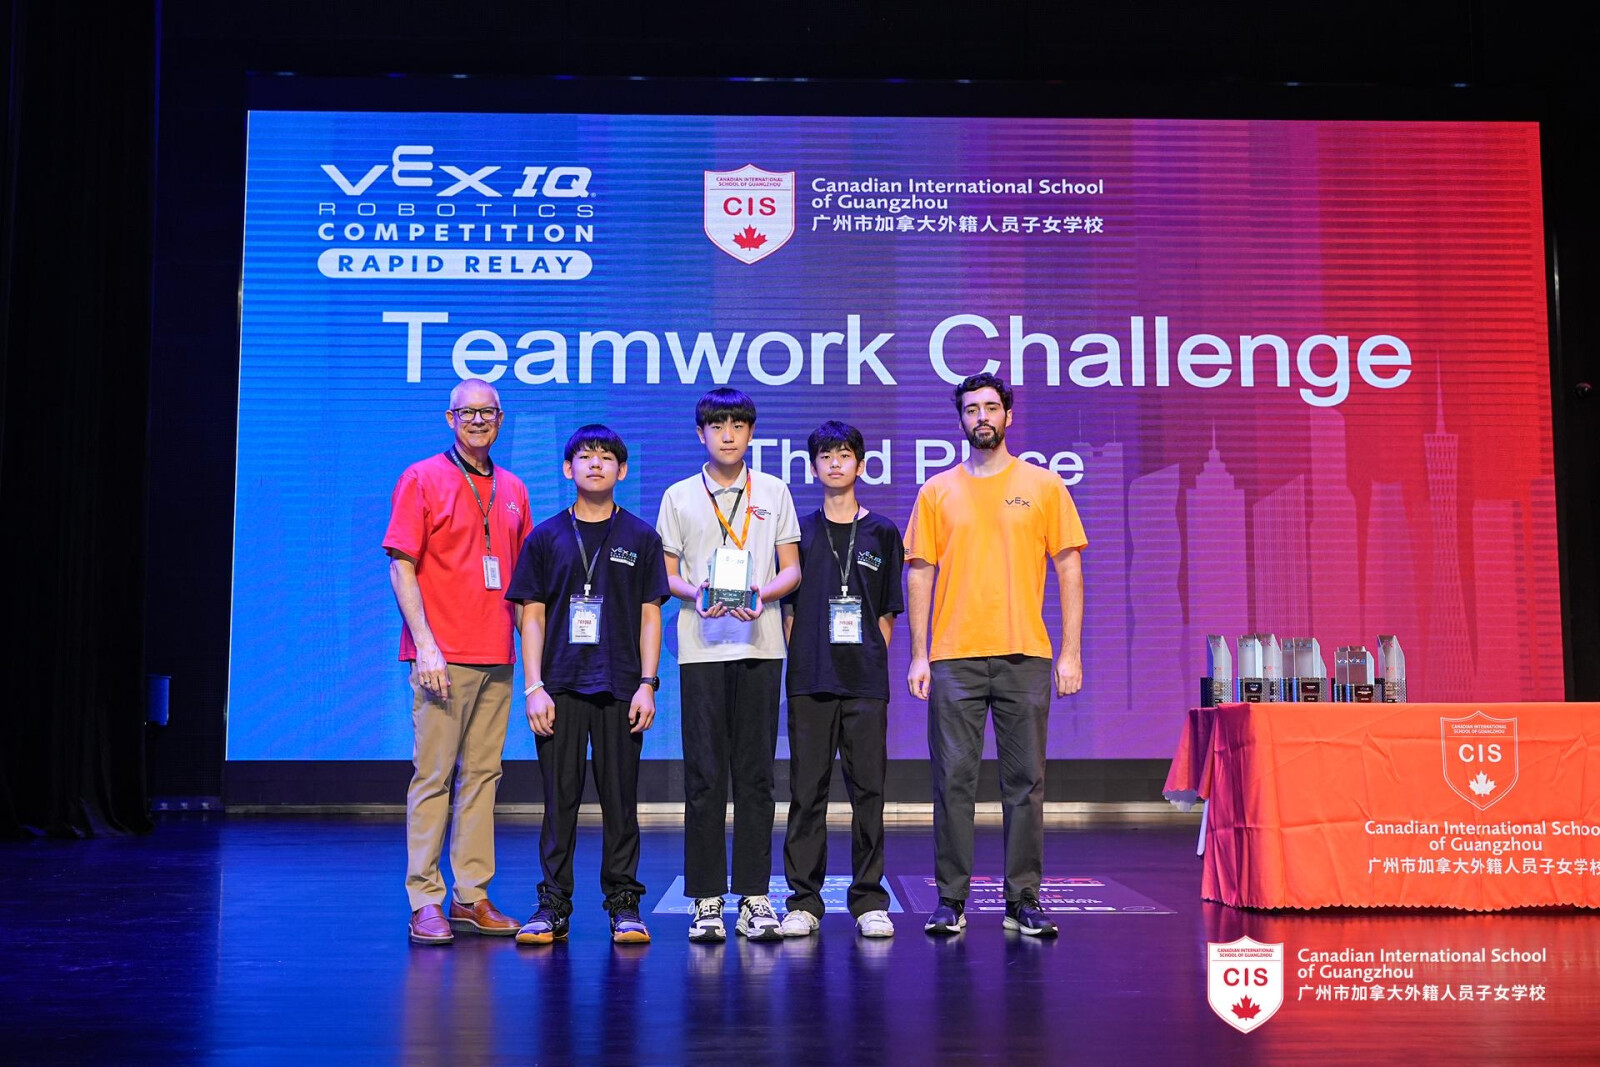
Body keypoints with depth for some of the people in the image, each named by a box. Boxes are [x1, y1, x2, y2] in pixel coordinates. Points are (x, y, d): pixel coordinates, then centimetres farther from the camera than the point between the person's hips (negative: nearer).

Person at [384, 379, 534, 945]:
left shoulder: (512, 489, 15)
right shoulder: (422, 478, 0)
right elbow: (401, 566, -5)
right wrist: (424, 644, -14)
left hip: (497, 657, 5)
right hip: (442, 657, -5)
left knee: (482, 775, 8)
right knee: (433, 775, -3)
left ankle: (472, 897, 14)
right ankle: (425, 902, 2)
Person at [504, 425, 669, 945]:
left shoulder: (641, 537, 8)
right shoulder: (546, 536, 7)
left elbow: (650, 614, 7)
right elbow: (532, 615, 5)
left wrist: (647, 684, -2)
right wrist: (534, 687, -3)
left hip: (620, 688, 0)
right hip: (560, 686, 0)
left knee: (620, 799, 3)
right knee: (560, 798, 2)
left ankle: (624, 904, 12)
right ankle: (553, 906, 10)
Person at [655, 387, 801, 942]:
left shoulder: (773, 492, 11)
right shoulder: (679, 496, 10)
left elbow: (792, 569, 9)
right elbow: (666, 574, 9)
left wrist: (761, 593, -11)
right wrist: (695, 594, -12)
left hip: (760, 644, 1)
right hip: (701, 646, 0)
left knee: (755, 773, 2)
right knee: (704, 775, -1)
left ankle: (754, 897, 8)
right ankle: (706, 900, 6)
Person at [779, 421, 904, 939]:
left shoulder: (882, 533, 10)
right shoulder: (799, 532, 10)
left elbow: (887, 612, 11)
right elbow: (788, 608, 9)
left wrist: (873, 661, 1)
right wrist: (799, 663, 0)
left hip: (866, 681, 0)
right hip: (809, 680, 0)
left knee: (868, 787, 1)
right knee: (807, 790, 1)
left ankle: (869, 900, 9)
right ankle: (804, 900, 8)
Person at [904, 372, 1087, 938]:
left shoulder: (1043, 485, 6)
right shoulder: (937, 492, 9)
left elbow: (1069, 570, 5)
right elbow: (920, 574, 8)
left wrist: (1071, 652, -1)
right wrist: (918, 655, 1)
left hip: (1025, 657, 0)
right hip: (954, 658, 0)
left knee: (1025, 781, 3)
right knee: (953, 780, 1)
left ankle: (1023, 900, 13)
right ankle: (951, 900, 9)